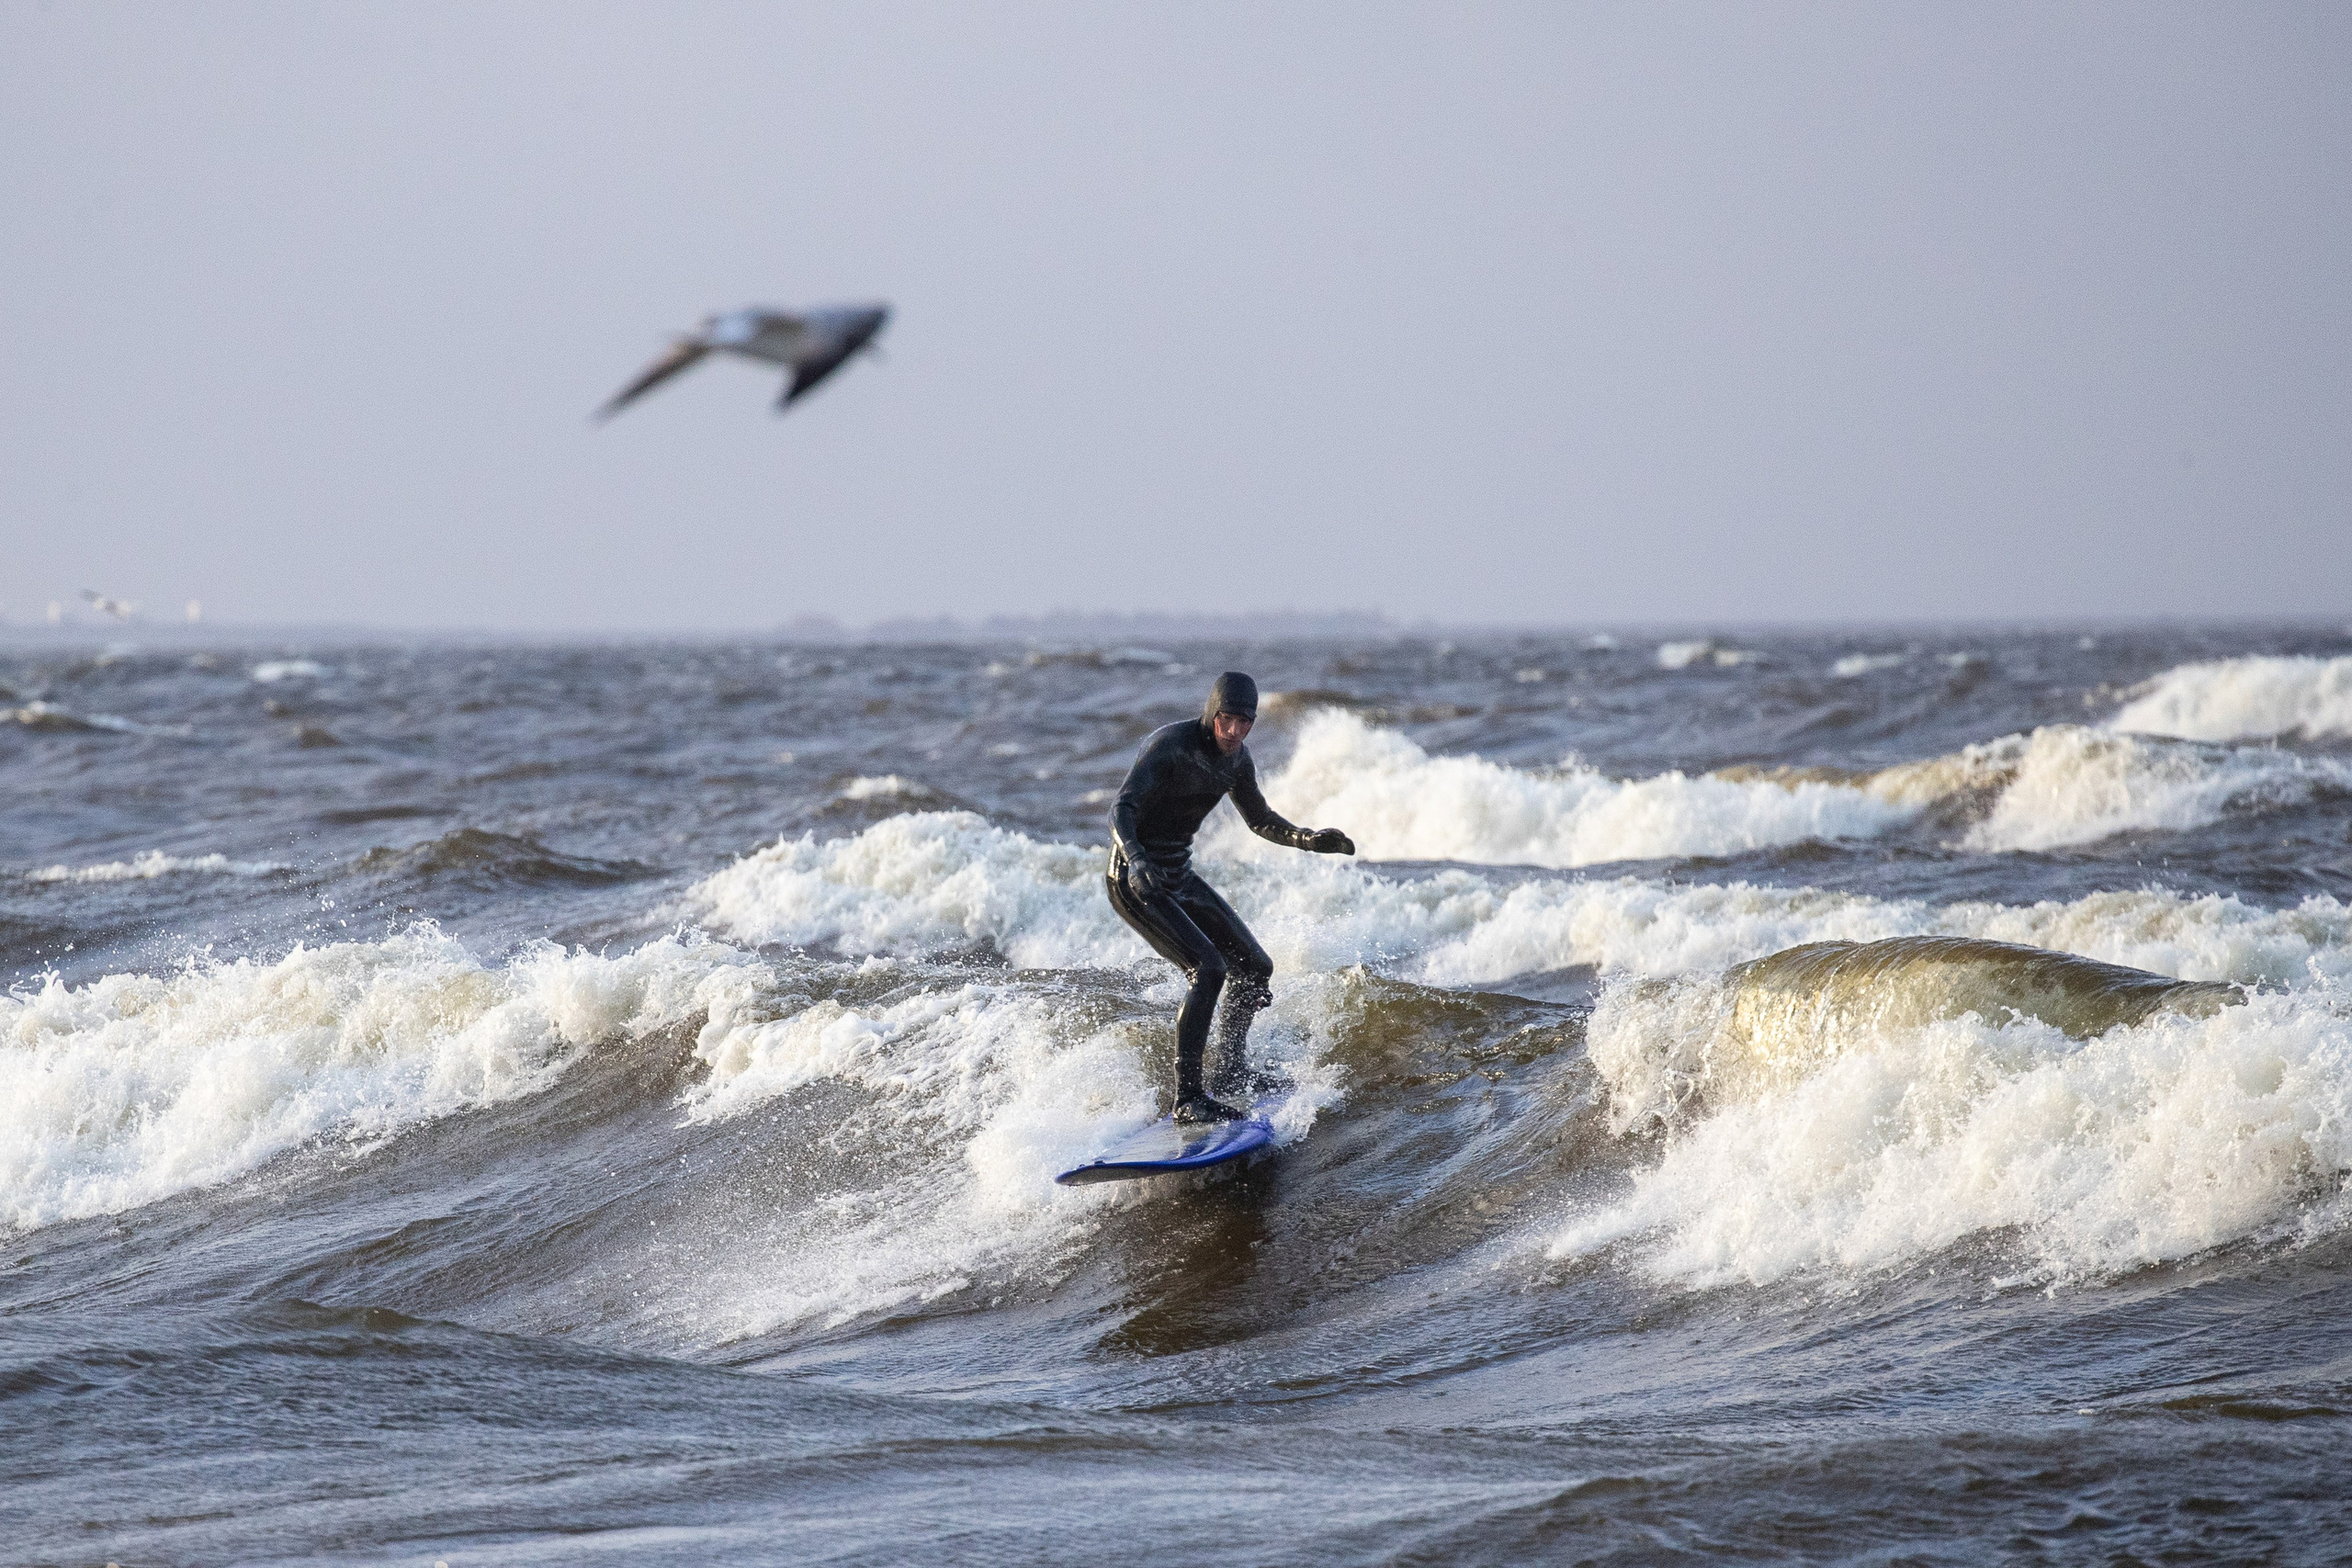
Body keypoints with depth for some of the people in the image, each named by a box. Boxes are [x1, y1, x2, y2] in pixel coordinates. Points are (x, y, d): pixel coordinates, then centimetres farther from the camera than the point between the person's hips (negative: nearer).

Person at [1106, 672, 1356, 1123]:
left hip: (1179, 877, 9)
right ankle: (1188, 1099, -22)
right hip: (1136, 881, -9)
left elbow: (1260, 820, 17)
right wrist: (1135, 858, -50)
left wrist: (1307, 839, 0)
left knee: (1255, 968, 12)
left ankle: (1228, 1074, 30)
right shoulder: (1170, 745, -21)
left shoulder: (1236, 757, 3)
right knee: (1209, 970, -24)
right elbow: (1122, 808, -31)